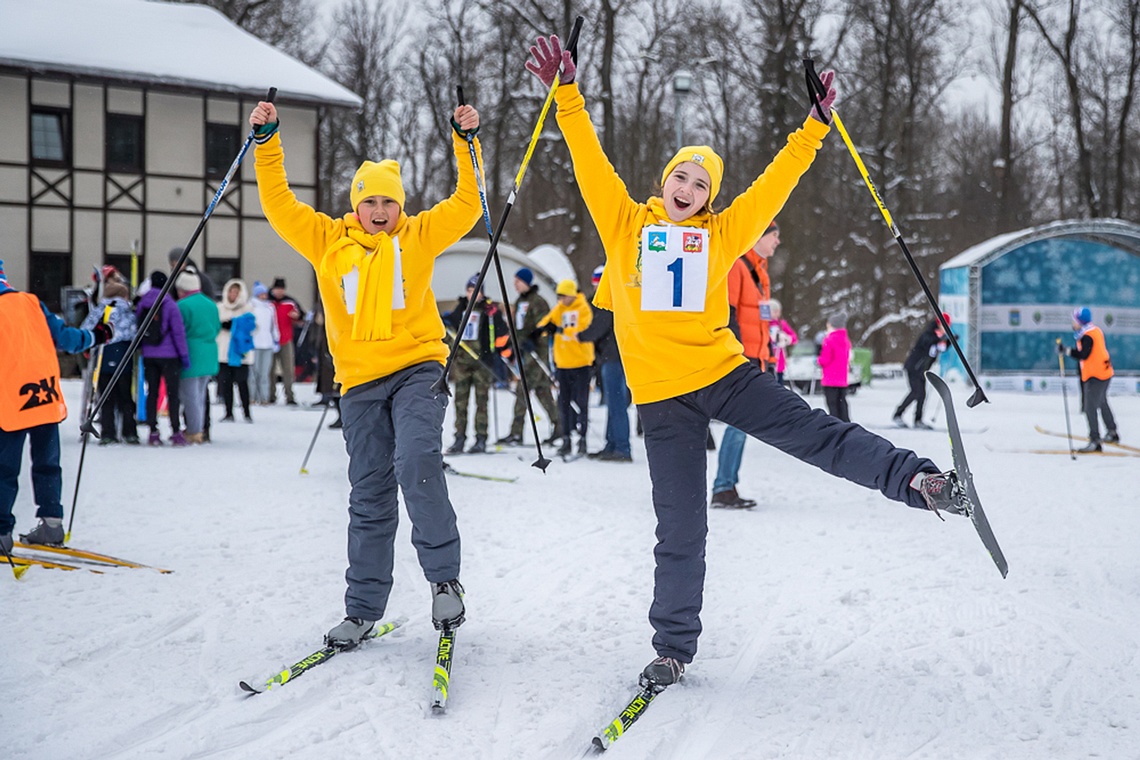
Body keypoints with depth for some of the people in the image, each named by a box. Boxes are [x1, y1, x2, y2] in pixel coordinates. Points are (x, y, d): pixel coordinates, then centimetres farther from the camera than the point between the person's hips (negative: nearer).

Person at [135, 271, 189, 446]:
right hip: (169, 356, -4)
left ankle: (153, 432, 7)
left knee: (152, 392, 9)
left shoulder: (141, 304, 5)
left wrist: (140, 348, 21)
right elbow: (178, 331, -10)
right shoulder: (170, 305, -9)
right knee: (172, 393, 0)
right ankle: (176, 432, -3)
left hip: (148, 356, 4)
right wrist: (184, 354, -5)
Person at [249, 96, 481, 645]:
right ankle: (363, 607, 14)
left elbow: (468, 205, 2)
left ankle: (444, 576, -13)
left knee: (416, 462, -25)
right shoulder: (328, 240, 10)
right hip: (360, 381, 2)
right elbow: (279, 205, 8)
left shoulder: (419, 235, 7)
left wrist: (466, 142, -8)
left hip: (417, 369, -2)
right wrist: (266, 142, 1)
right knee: (369, 495, 6)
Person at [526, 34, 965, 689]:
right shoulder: (626, 223, 6)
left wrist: (815, 126, 5)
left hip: (723, 372, 1)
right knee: (681, 530, 2)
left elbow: (776, 182, 8)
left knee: (816, 434, -14)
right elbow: (589, 158, 2)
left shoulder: (720, 234, 8)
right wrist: (567, 93, -3)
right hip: (663, 394, -1)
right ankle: (675, 646, 13)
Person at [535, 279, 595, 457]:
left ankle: (582, 438, 2)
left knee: (580, 402, -3)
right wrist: (539, 330, -19)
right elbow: (548, 321, 2)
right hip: (562, 362, 6)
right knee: (564, 402, 7)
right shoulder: (559, 309, 13)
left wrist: (560, 329, -28)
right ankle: (566, 439, 12)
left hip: (580, 362, -5)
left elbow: (581, 331, -17)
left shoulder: (583, 308, -4)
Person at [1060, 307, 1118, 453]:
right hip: (1104, 373, 10)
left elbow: (1083, 355, -29)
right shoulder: (1096, 330, 9)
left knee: (1090, 408, -10)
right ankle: (1112, 433, 42)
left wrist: (1066, 350, -29)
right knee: (1102, 404, 27)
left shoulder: (1087, 336, -20)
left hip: (1095, 377, -10)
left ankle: (1095, 442, -13)